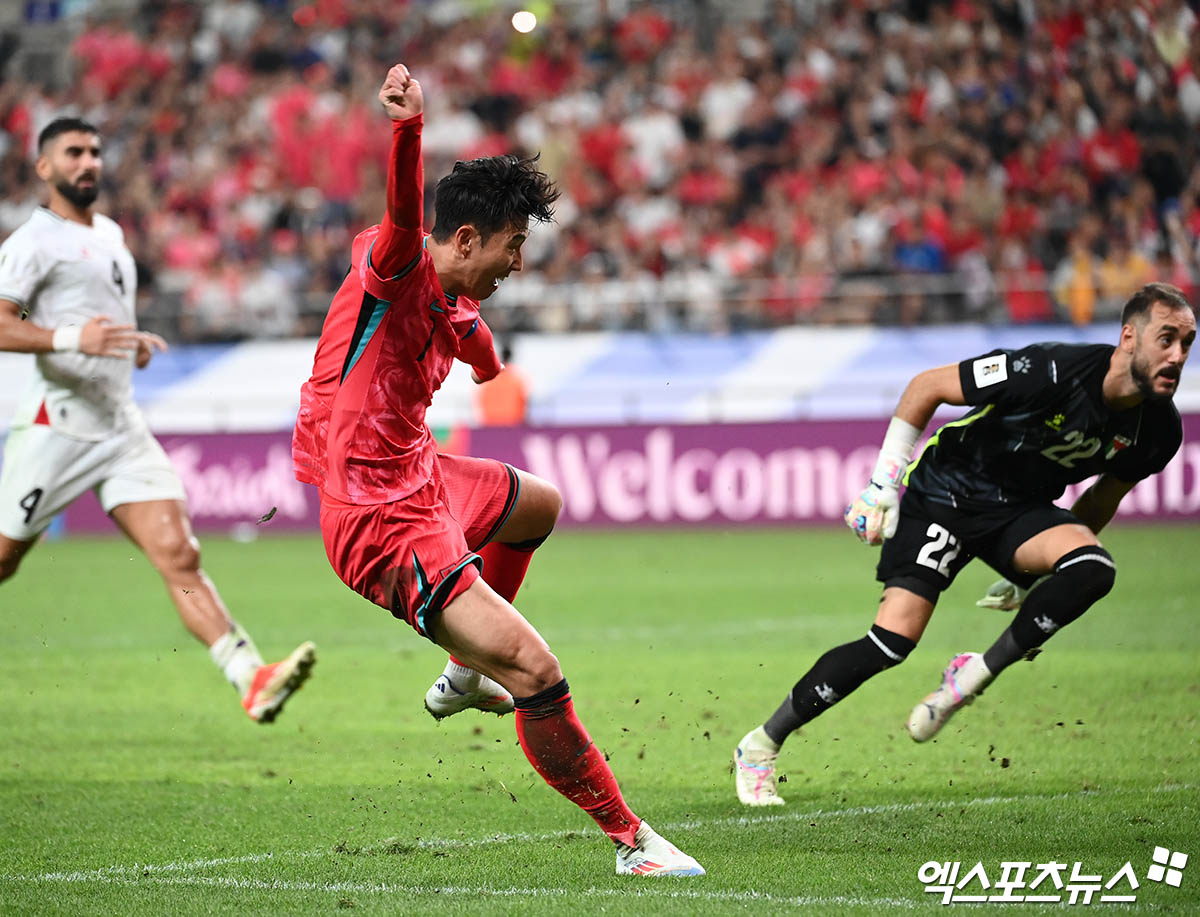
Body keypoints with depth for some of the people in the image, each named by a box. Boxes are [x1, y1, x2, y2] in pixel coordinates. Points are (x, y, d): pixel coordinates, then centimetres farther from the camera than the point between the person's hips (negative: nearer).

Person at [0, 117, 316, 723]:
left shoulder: (110, 233, 20)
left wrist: (134, 342, 15)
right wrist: (70, 339, -29)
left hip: (121, 426, 6)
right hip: (58, 424, -6)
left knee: (177, 553, -9)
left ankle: (252, 681, -23)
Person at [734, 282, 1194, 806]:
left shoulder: (1159, 430, -11)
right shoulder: (1051, 371, -29)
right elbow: (927, 387, -15)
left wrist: (1035, 575, 16)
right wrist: (883, 485, -13)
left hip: (1020, 508, 5)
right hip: (942, 490, -5)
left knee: (1094, 570, -27)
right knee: (895, 638, -17)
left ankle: (975, 676, -12)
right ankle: (761, 746, -2)